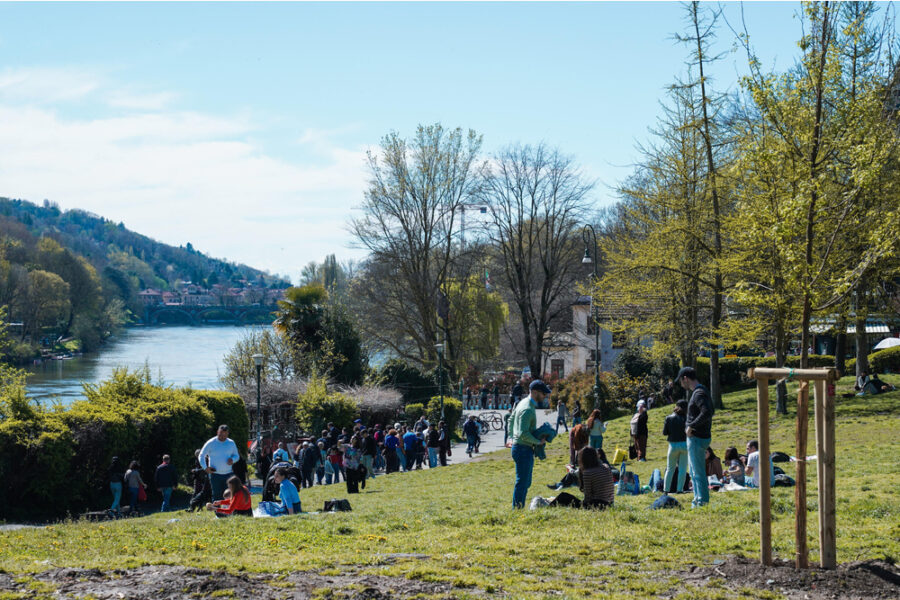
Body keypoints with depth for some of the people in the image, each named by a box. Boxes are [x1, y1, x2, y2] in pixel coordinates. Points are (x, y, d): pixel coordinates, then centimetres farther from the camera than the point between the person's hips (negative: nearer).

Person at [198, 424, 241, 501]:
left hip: (228, 474, 2)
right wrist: (205, 467, -9)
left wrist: (232, 459, -7)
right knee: (216, 496, 0)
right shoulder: (210, 443, -1)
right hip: (215, 475, -2)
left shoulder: (231, 443, 7)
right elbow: (201, 456, 6)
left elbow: (236, 455, 18)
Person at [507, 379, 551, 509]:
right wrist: (538, 442, -15)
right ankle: (517, 509, -3)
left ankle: (518, 508, 21)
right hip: (523, 449, -11)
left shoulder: (523, 402, 11)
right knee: (522, 482, -7)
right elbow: (523, 433, -26)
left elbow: (511, 420, 23)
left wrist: (511, 437, 24)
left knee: (526, 482, 16)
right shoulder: (527, 409, -21)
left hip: (518, 446, 11)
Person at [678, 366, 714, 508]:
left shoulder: (699, 393, -18)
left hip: (697, 438, -11)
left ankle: (703, 501, 0)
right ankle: (698, 500, 27)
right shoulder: (701, 391, 13)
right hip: (695, 438, 11)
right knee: (694, 471, 20)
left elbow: (707, 412, -33)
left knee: (698, 472, -5)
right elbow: (711, 411, 25)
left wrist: (691, 426, -24)